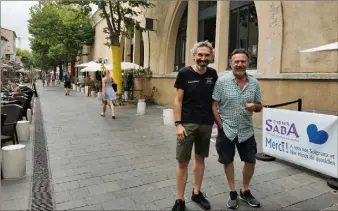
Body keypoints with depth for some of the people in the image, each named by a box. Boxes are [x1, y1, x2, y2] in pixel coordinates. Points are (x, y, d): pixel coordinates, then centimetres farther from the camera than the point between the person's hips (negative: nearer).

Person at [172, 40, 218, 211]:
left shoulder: (213, 74, 4)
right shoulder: (184, 73, -7)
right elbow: (178, 100, -7)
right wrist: (178, 124, -14)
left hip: (206, 124, 4)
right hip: (187, 124, -4)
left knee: (200, 159, 16)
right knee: (182, 162, 1)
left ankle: (197, 193, 34)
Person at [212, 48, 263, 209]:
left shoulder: (254, 83, 2)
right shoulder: (222, 81, -9)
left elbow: (259, 106, 9)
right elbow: (213, 106, -9)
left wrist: (254, 106, -15)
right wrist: (221, 125, -12)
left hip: (246, 131, 3)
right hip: (227, 130, -3)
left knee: (251, 161, 11)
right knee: (228, 161, 11)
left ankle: (245, 191, 35)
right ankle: (233, 193, 32)